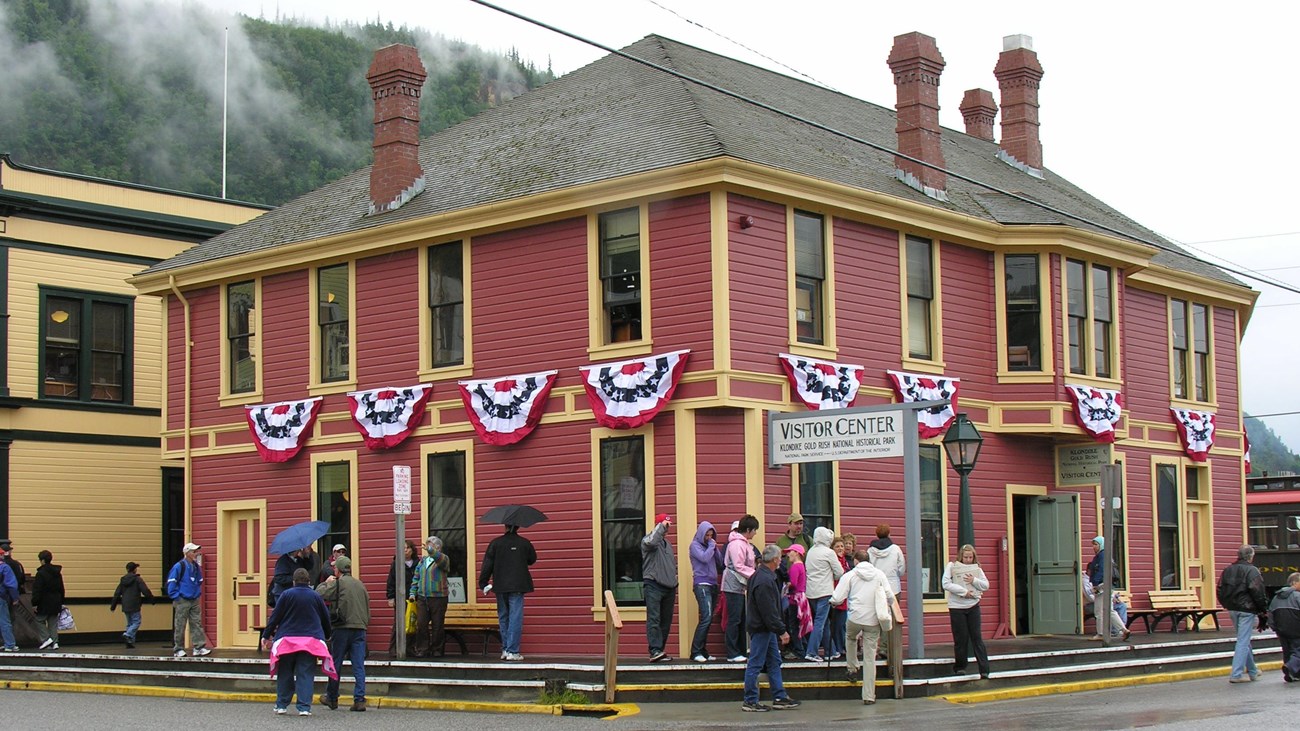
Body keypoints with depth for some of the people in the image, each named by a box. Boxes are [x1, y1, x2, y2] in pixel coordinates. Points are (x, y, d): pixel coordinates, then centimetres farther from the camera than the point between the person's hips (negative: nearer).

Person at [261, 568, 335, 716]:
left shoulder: (287, 594, -1)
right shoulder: (316, 596, 5)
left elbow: (275, 617, -1)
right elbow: (326, 619, 14)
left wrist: (266, 636, 5)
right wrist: (327, 636, 30)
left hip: (287, 640, 0)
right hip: (311, 641, 0)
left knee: (285, 674, 11)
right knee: (306, 675, -1)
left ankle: (281, 705, 14)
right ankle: (304, 707, -8)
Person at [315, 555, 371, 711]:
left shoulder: (337, 583, -5)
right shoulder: (360, 584, 13)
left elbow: (318, 594, -9)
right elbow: (367, 606, 16)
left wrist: (326, 582, 8)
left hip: (342, 629, -4)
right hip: (360, 628, 4)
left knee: (335, 664, 9)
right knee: (359, 665, 1)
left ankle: (332, 698, 20)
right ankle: (359, 699, -5)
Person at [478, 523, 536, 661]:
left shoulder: (495, 543, -1)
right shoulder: (524, 543, -2)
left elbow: (487, 564, -1)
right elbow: (532, 559, 14)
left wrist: (483, 583, 5)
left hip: (500, 587, 2)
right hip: (517, 587, -2)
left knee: (503, 618, 14)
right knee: (515, 619, -2)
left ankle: (505, 650, 16)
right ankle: (512, 651, -7)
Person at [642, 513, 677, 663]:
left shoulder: (667, 543, 22)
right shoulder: (648, 539, -2)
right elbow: (651, 542, -28)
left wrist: (674, 582, 21)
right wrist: (661, 526, -18)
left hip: (669, 587, 8)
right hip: (653, 585, -8)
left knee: (666, 621, 7)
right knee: (654, 619, -14)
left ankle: (660, 650, 11)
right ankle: (655, 651, -22)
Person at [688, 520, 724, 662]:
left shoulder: (709, 545, 21)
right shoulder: (695, 545, 0)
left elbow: (720, 562, 16)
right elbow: (704, 558, -17)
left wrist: (715, 547, 5)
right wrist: (711, 547, -2)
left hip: (712, 584, 8)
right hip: (701, 584, -8)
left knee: (708, 620, 5)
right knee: (706, 618, -17)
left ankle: (702, 651, 8)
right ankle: (695, 652, -17)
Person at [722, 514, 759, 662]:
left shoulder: (743, 543, 17)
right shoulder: (737, 543, -15)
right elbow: (739, 567, -19)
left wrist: (755, 573, 3)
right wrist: (756, 575, -15)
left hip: (740, 586, 11)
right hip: (734, 586, -11)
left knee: (741, 620, 13)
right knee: (734, 620, -8)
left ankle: (740, 652, 18)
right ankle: (732, 654, -5)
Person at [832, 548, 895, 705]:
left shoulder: (850, 575, -1)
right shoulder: (879, 574, 4)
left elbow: (836, 599, -5)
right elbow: (890, 597, 1)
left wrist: (831, 601, 18)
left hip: (855, 617, -1)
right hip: (873, 620, 1)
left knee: (851, 638, 35)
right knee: (870, 658, 4)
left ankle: (852, 669, 31)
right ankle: (869, 696, 4)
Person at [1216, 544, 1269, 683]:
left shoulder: (1227, 570, 10)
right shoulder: (1252, 571, -11)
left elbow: (1220, 591, 12)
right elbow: (1258, 593, -16)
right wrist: (1263, 610, -6)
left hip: (1233, 609, 7)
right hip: (1247, 610, -7)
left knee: (1244, 640, 19)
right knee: (1243, 641, -5)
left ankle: (1252, 670, 29)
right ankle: (1237, 674, -9)